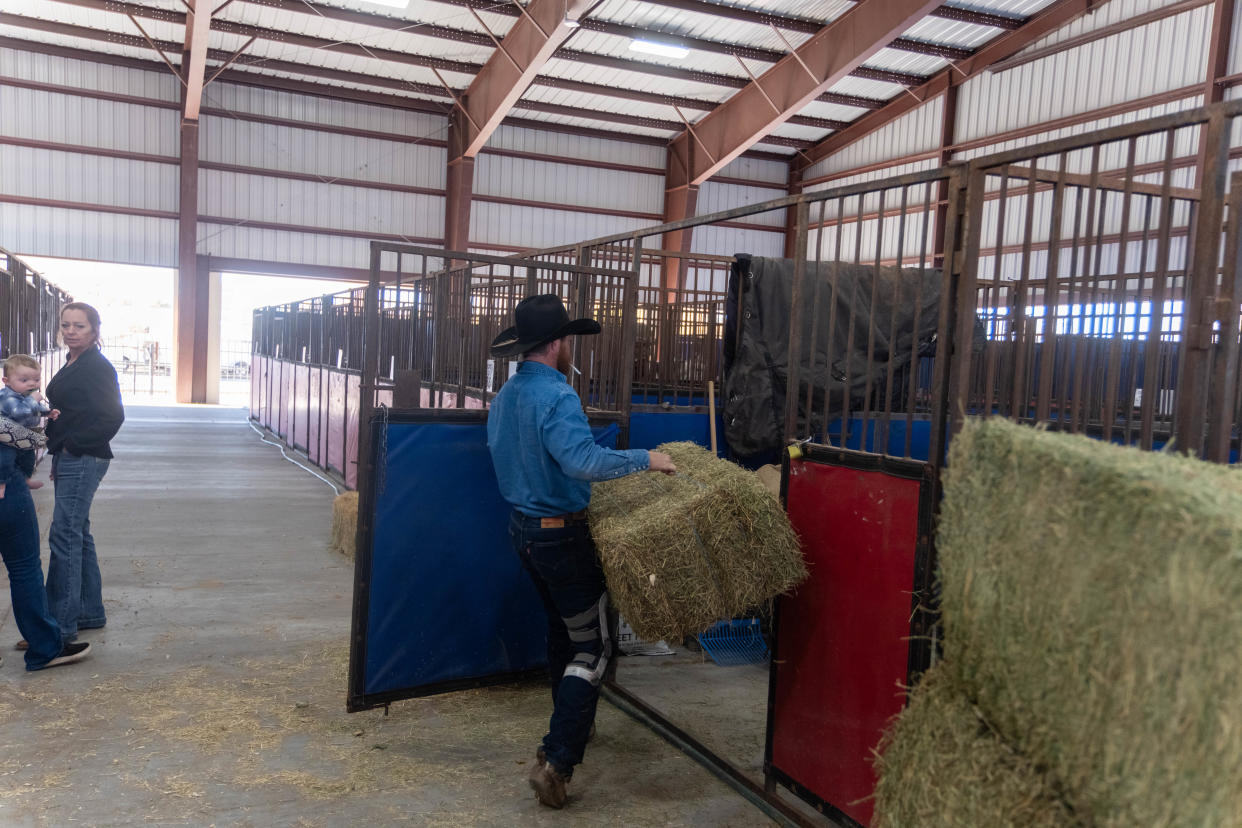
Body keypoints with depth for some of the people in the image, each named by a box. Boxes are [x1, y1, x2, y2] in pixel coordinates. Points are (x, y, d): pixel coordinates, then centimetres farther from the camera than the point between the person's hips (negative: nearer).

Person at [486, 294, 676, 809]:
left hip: (522, 528, 9)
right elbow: (582, 458, -34)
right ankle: (556, 761, -7)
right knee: (592, 646, -2)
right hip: (561, 532, -9)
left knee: (562, 628, 24)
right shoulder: (556, 396, -22)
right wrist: (644, 460, -24)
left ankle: (573, 724, 41)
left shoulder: (504, 397, 7)